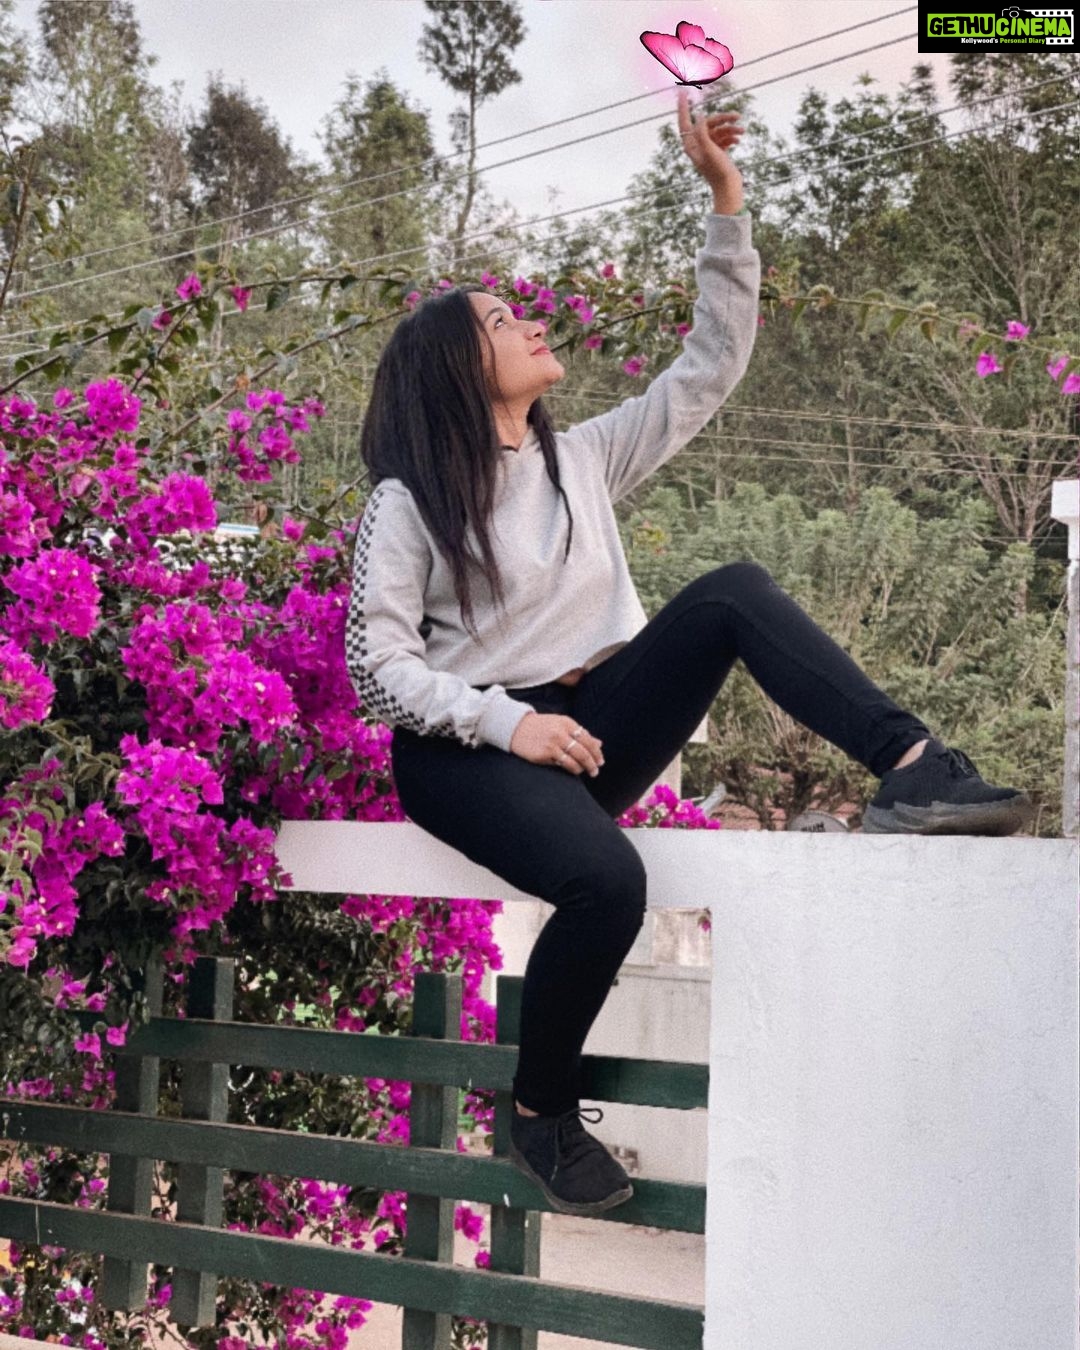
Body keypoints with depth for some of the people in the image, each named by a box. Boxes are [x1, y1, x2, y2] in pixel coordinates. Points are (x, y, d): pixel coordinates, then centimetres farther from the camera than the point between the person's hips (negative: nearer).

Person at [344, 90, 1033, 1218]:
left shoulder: (582, 458, 11)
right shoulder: (407, 504, -5)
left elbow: (711, 367, 8)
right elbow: (378, 663, -9)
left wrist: (724, 201, 1)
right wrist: (505, 722, -22)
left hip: (586, 724, 5)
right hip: (469, 749, -5)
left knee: (732, 594, -18)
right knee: (608, 881, -36)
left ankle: (911, 770, -27)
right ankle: (540, 1115, -10)